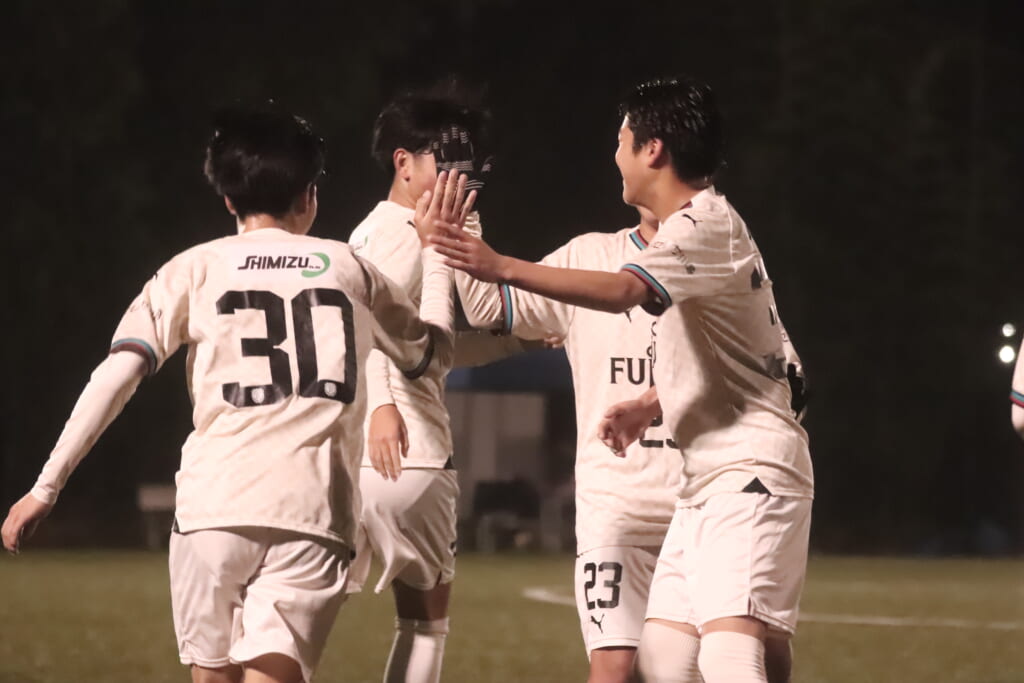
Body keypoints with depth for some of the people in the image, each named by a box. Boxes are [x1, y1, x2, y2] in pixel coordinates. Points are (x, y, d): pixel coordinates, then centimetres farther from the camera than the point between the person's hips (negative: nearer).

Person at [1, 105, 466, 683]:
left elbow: (116, 375, 1)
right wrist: (437, 255, 46)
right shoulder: (348, 268, 16)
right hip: (314, 514, 0)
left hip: (215, 506, 0)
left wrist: (46, 487, 5)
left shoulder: (196, 268, 11)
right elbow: (434, 354, 32)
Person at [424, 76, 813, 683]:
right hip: (708, 480, 11)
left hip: (750, 472, -11)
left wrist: (502, 267, -40)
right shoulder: (703, 225, 18)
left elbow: (622, 292, -33)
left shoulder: (706, 225, -14)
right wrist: (650, 403, 17)